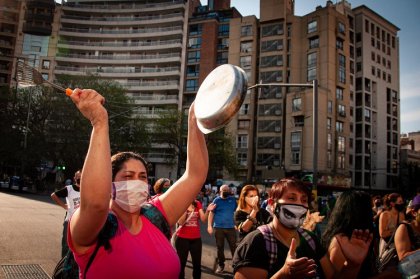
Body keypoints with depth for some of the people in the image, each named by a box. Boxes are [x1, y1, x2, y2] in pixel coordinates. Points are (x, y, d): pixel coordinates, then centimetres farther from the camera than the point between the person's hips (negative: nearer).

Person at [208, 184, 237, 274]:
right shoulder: (216, 200, 0)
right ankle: (220, 265, 21)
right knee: (220, 247, 8)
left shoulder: (233, 199, 5)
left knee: (233, 246, 3)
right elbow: (211, 213, -1)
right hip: (218, 227, -1)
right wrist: (209, 226, -8)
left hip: (231, 227, 1)